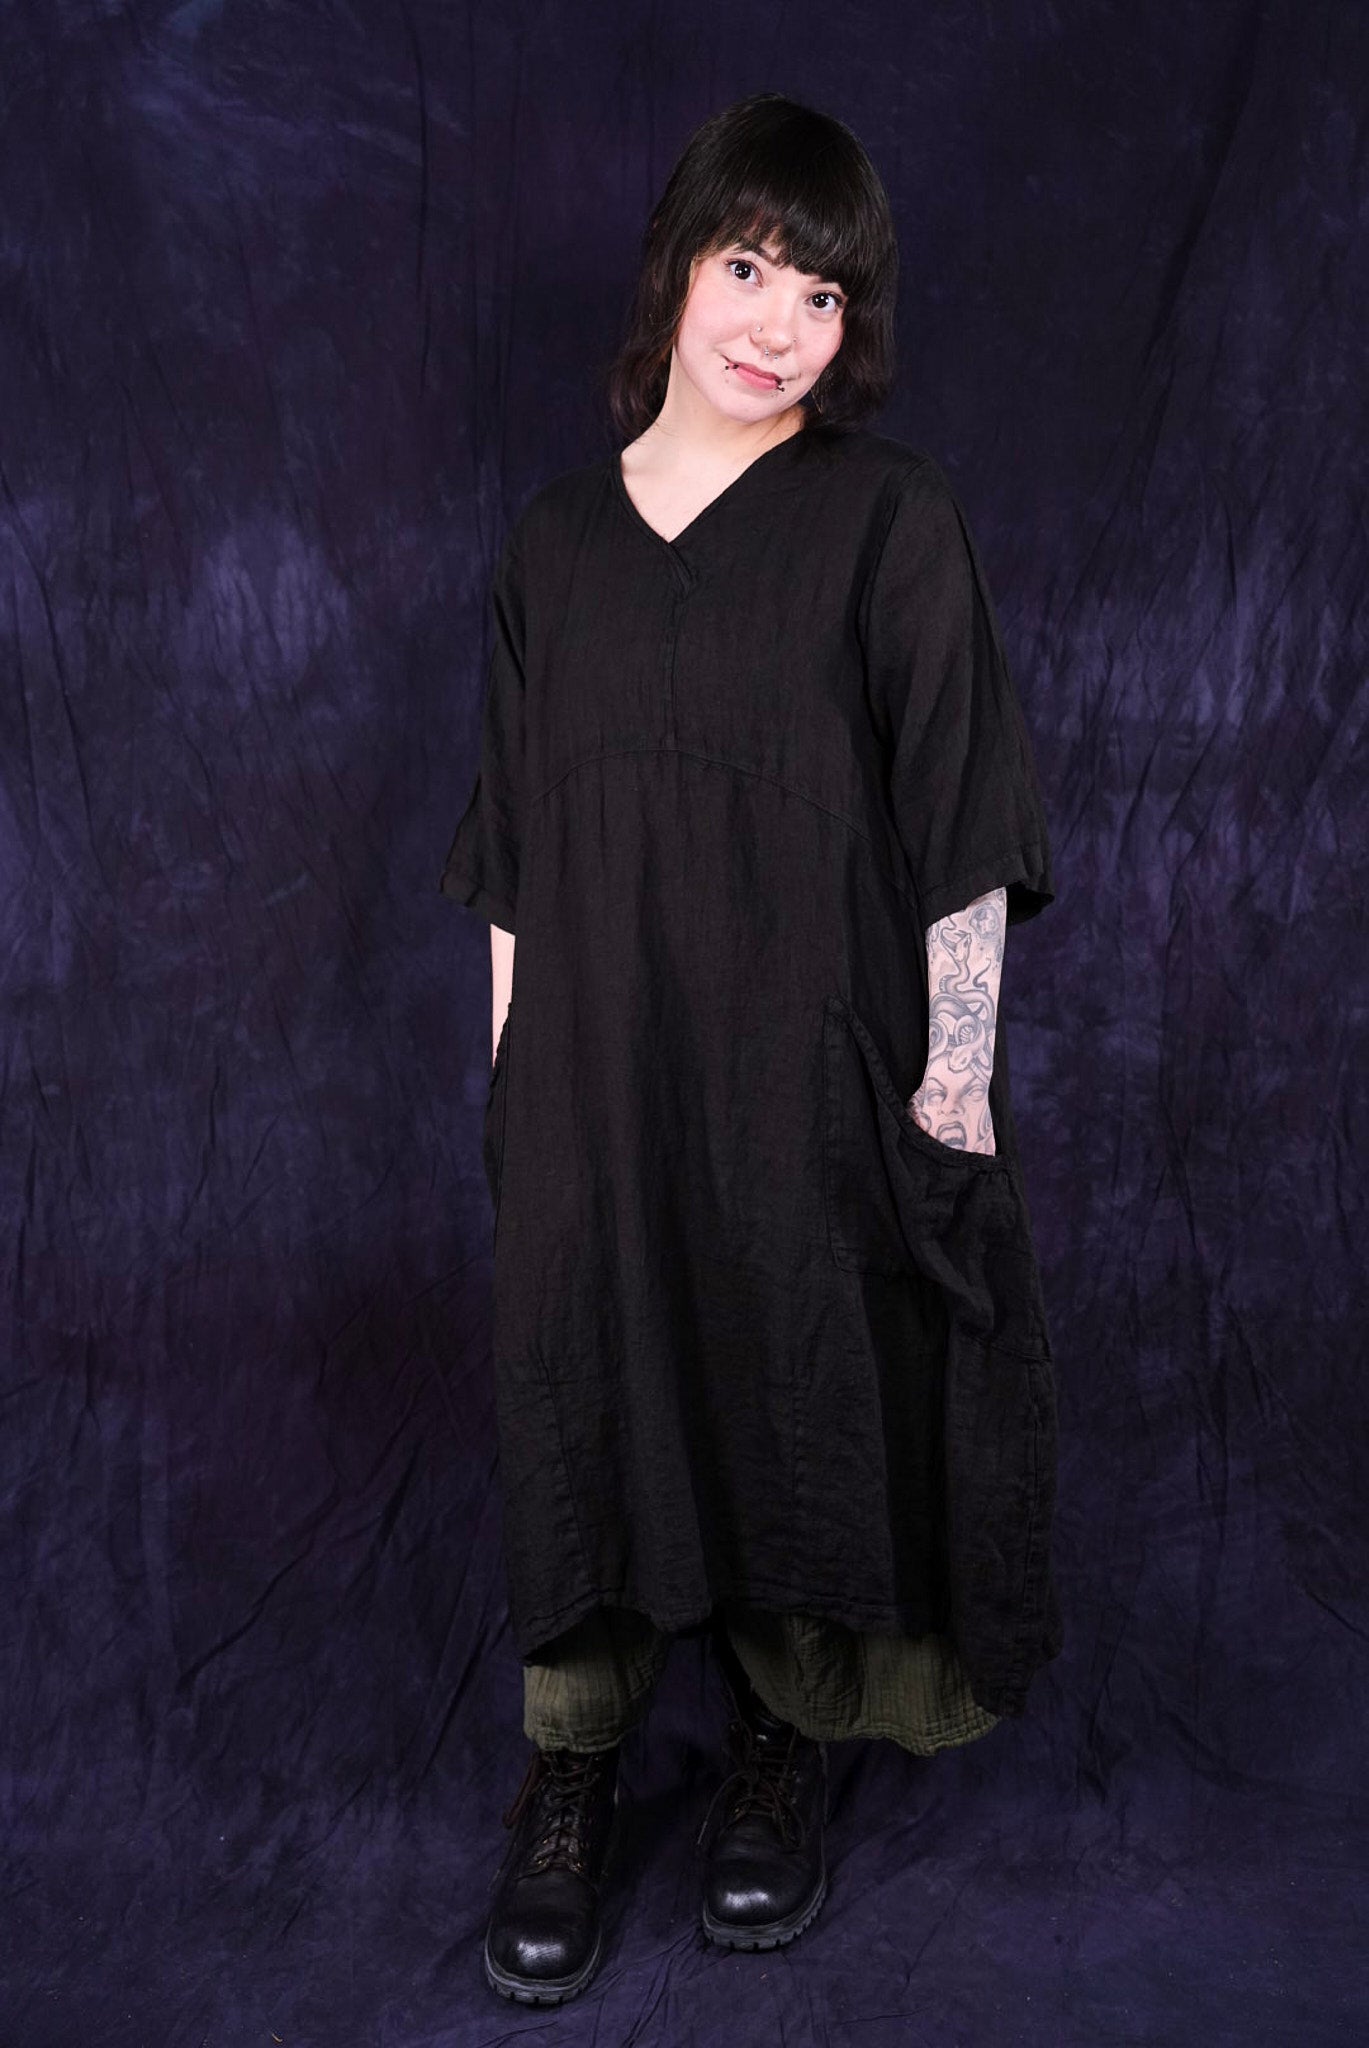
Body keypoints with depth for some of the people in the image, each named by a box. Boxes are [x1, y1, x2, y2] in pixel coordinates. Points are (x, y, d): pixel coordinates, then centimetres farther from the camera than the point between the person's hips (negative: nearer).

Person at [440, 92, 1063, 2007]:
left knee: (806, 1385, 8)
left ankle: (786, 1738, 31)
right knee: (588, 1384, 8)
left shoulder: (890, 515, -4)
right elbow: (515, 854, 10)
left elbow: (964, 834, -5)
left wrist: (957, 1078, -9)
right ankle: (571, 1765, 26)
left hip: (816, 1061, -2)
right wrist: (510, 1064, 8)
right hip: (597, 1065, 3)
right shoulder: (558, 537, 7)